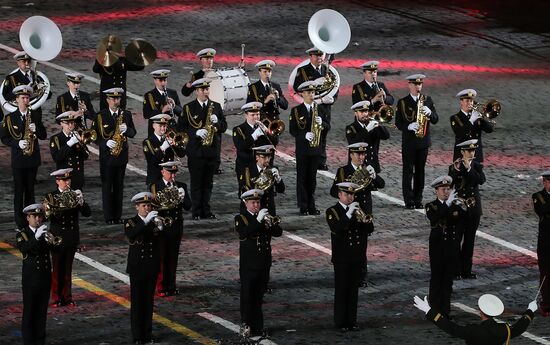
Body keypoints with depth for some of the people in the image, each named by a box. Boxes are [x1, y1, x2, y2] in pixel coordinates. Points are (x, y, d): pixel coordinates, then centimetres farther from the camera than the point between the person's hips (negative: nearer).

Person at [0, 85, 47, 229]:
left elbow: (43, 136, 7)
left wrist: (36, 129, -14)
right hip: (18, 159, -3)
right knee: (19, 191, -1)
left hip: (33, 158, 3)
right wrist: (17, 143, -17)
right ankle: (20, 221, 2)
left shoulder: (35, 115, 6)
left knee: (30, 190, 9)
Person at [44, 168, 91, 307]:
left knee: (68, 269, 11)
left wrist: (81, 201, -21)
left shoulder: (74, 195, 3)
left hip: (72, 237, 3)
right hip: (57, 238, -3)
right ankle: (56, 298, 11)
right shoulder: (51, 196, -6)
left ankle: (67, 297, 18)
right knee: (57, 269, 3)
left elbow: (87, 213, -5)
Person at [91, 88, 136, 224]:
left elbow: (133, 133, 7)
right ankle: (108, 217, 4)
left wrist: (126, 130, -15)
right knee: (107, 187, 0)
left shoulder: (126, 114, 7)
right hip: (106, 156, -3)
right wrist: (106, 143, -21)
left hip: (122, 156, 3)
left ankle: (117, 215, 14)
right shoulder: (100, 116, -3)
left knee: (119, 187, 8)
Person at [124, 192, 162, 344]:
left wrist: (160, 228, -25)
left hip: (152, 268, 3)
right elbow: (131, 235, -26)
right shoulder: (131, 222, -4)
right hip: (137, 268, -3)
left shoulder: (154, 221, 6)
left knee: (149, 301, 8)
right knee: (137, 302, -1)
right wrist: (146, 221, -36)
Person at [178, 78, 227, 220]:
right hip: (195, 151, -3)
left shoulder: (216, 106, 11)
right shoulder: (188, 108, 0)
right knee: (196, 183, -1)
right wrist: (196, 132, -19)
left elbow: (224, 127, 11)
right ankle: (196, 212, 3)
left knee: (208, 183, 8)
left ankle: (206, 211, 15)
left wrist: (217, 122, -11)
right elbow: (181, 127, -5)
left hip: (212, 149, 3)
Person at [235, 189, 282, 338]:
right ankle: (245, 325, -3)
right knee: (247, 296, -5)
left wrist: (270, 224, -19)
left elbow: (278, 232, 1)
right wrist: (258, 220, -28)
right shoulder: (241, 218, -2)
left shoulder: (265, 216, 12)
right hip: (248, 265, -4)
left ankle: (257, 326, 13)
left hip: (264, 265, 4)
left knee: (258, 296, 9)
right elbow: (244, 233, -22)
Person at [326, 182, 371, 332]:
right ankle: (341, 322, 5)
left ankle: (352, 321, 13)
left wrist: (364, 220, -19)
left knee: (353, 290, 8)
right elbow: (336, 228, -22)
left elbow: (369, 229, 1)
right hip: (342, 259, -4)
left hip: (357, 258, 4)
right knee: (341, 291, 0)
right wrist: (349, 214, -29)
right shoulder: (332, 211, -3)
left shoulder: (357, 210, 11)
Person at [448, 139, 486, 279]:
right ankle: (455, 270, 3)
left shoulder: (477, 166, 4)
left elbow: (481, 180, -14)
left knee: (469, 240, 8)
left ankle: (466, 270, 14)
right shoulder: (454, 167, -4)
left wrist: (469, 168, -21)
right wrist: (456, 170, -27)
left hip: (473, 207, 3)